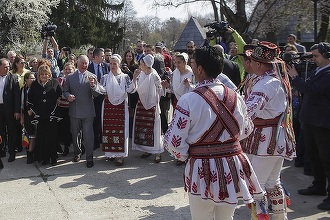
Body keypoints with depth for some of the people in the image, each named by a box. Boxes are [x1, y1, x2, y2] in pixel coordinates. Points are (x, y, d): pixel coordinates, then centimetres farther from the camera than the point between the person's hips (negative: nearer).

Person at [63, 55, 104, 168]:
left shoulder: (92, 77, 1)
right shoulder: (70, 77, 8)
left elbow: (97, 94, -6)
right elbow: (65, 91, 11)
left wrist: (93, 85, -26)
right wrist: (68, 96, -12)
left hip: (87, 112, -3)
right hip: (74, 111, 3)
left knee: (88, 135, -4)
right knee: (75, 134, 16)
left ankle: (89, 158, 5)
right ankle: (77, 152, 35)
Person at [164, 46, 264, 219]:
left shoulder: (188, 100, -16)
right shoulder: (235, 97, -3)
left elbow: (174, 141, -16)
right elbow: (246, 129, 11)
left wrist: (186, 156, 3)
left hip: (202, 169, -4)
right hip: (233, 166, 4)